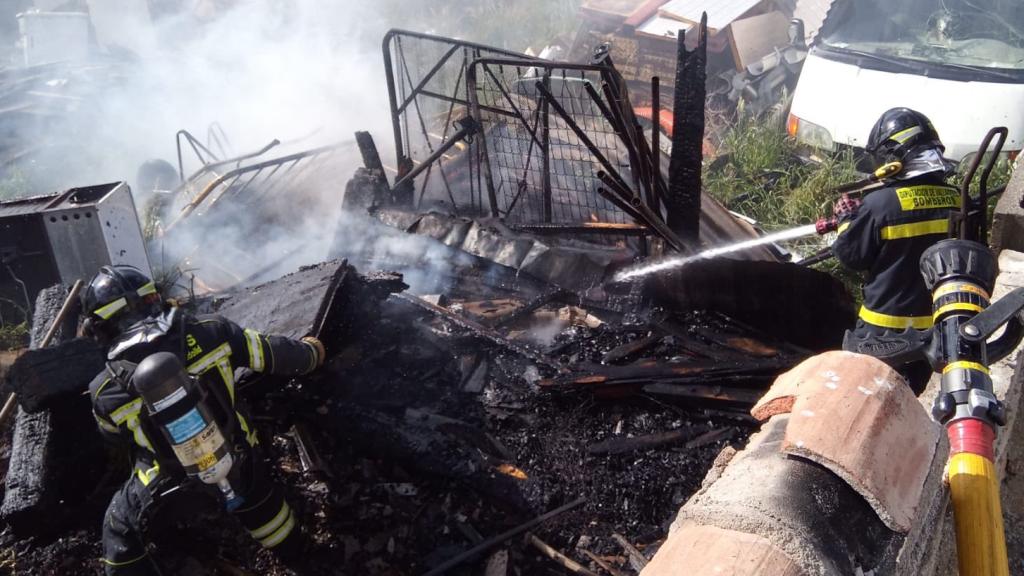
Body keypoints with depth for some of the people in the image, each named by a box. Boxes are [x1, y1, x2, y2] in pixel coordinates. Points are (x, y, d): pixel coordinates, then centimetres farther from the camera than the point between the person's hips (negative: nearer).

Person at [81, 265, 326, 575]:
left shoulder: (107, 392, -20)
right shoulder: (209, 332, -21)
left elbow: (114, 437, 3)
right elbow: (274, 354, -7)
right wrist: (309, 353, 14)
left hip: (169, 493, -1)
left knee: (119, 533, 26)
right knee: (258, 497, 30)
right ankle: (293, 551, 49)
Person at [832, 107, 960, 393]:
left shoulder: (880, 204, -20)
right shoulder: (958, 201, -3)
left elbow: (850, 255, -10)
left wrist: (847, 219, 6)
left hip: (885, 326, -5)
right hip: (937, 324, 5)